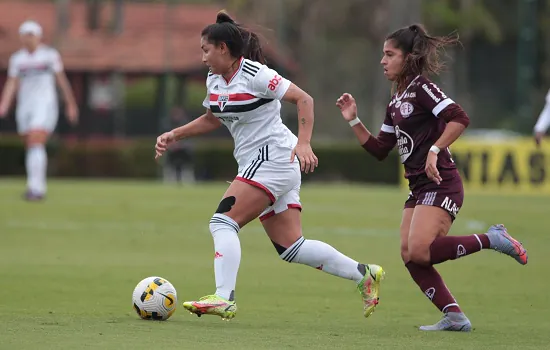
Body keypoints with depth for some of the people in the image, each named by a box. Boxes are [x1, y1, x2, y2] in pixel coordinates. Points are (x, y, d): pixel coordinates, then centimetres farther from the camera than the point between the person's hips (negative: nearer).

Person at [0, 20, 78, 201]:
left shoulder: (50, 54, -1)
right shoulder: (17, 58, 8)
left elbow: (62, 79, 3)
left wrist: (71, 104, 5)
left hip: (45, 105, -5)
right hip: (25, 107, 5)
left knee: (36, 145, -19)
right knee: (30, 147, 8)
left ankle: (36, 187, -24)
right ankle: (39, 187, 20)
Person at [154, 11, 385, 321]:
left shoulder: (255, 74, -13)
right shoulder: (215, 81, 12)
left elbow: (304, 99, -14)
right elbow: (211, 120, 29)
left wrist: (304, 143, -26)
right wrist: (174, 135, 19)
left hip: (273, 157, -9)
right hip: (258, 165, 9)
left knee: (223, 222, -16)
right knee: (290, 248, 6)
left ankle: (224, 298, -22)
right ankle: (363, 274, 12)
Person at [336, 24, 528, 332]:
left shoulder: (422, 88, -9)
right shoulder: (396, 104, 18)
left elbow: (459, 118, -22)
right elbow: (380, 150, 21)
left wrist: (434, 150, -28)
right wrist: (353, 121, 13)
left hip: (440, 183, -9)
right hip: (419, 188, 9)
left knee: (420, 251, -22)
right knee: (410, 256, -1)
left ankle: (491, 240, -9)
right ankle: (454, 316, 1)